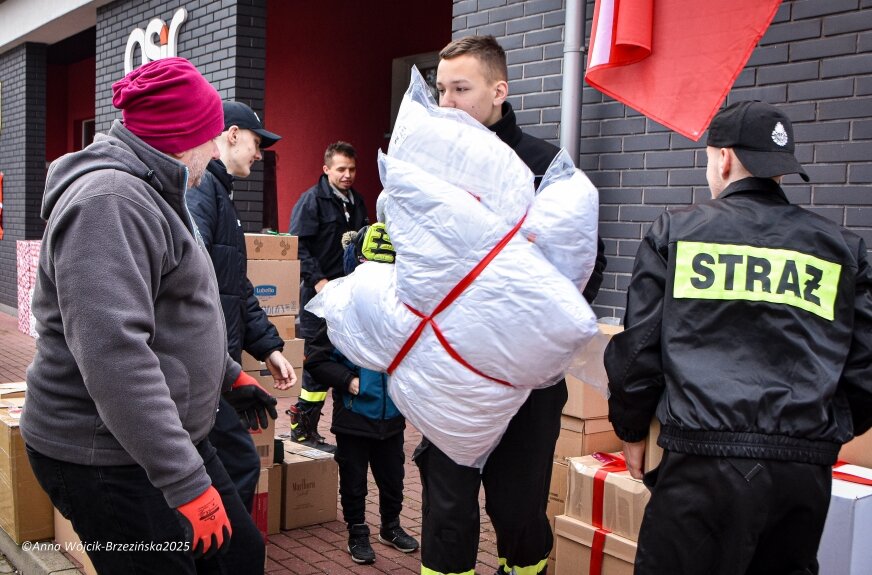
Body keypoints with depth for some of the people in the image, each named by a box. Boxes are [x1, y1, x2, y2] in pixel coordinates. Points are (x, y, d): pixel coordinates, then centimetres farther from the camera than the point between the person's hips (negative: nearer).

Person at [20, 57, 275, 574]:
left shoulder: (150, 195, 14)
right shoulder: (110, 200, -21)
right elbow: (112, 353, -31)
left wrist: (230, 376, 30)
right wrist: (187, 483, -32)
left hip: (169, 437, 10)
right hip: (108, 458, -10)